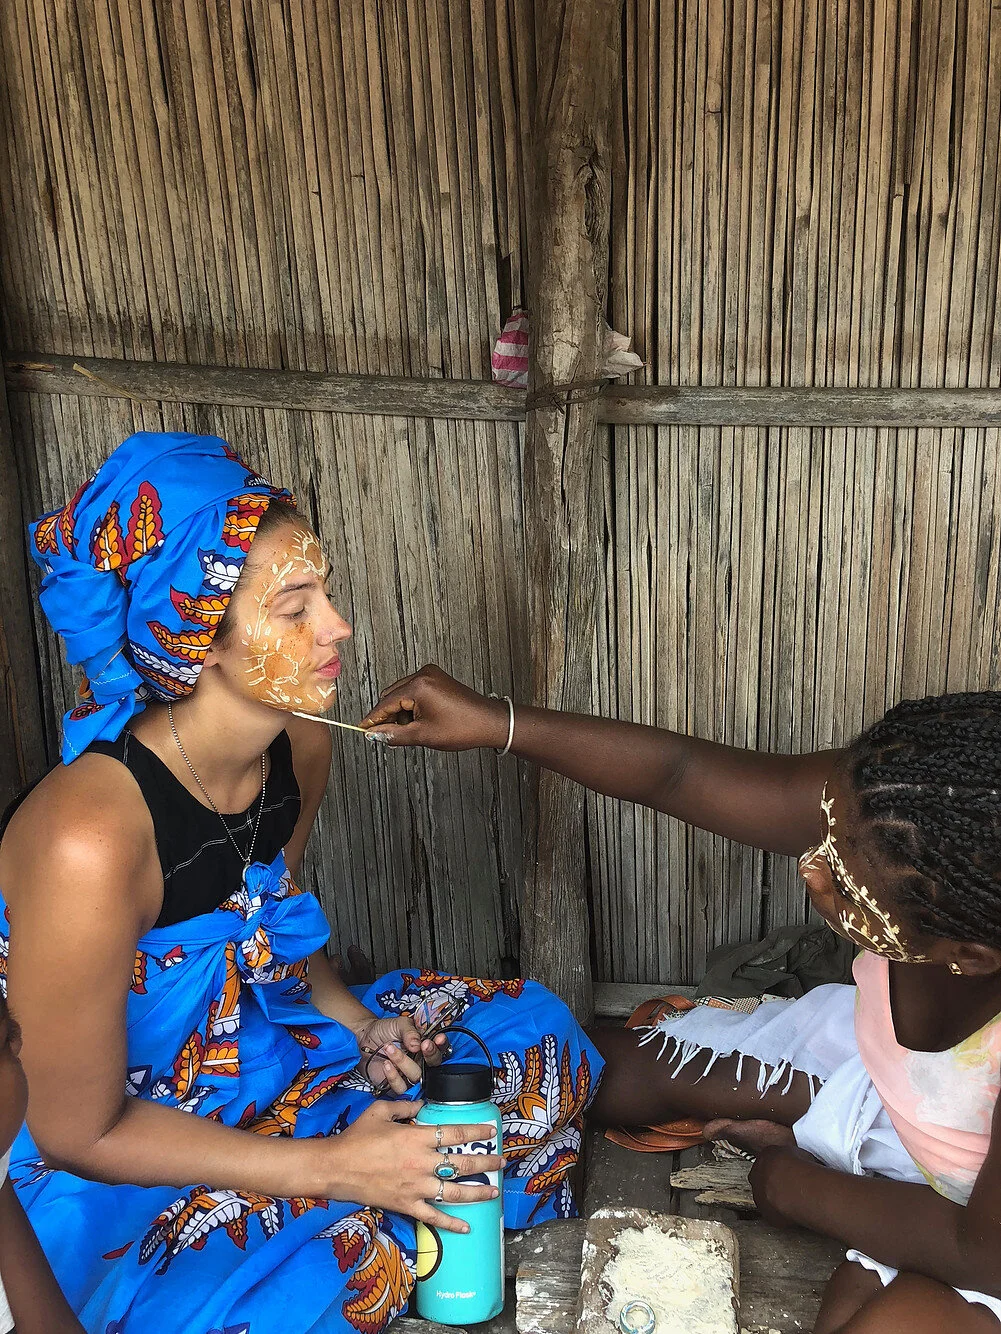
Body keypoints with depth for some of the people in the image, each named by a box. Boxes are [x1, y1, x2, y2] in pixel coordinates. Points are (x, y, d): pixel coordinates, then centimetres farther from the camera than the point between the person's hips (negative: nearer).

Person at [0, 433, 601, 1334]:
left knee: (532, 1038, 4)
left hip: (261, 1050, 7)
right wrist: (332, 1167, -24)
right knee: (362, 1241, -31)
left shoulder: (300, 745, -10)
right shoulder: (90, 837, -34)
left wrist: (356, 1019, -8)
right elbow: (79, 1133, -23)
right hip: (111, 1170, -7)